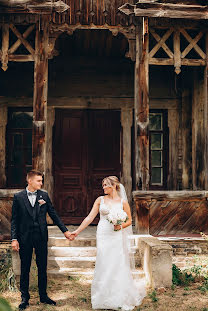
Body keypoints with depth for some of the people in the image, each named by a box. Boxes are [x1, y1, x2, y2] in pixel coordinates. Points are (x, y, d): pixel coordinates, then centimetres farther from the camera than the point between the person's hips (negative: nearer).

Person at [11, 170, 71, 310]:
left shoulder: (44, 195, 4)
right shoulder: (18, 197, -1)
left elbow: (53, 214, 8)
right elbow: (14, 220, 0)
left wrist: (65, 230, 5)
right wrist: (14, 238, -6)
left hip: (41, 236, 2)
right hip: (25, 237, -2)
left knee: (42, 268, 10)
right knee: (25, 269, 7)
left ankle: (43, 296, 24)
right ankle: (25, 298, 20)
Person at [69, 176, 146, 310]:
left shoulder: (123, 202, 1)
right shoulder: (100, 200, 5)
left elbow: (129, 220, 7)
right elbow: (90, 217, 3)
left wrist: (121, 226, -13)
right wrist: (77, 231, -2)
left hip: (117, 237, -1)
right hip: (103, 236, 2)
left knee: (118, 266, 1)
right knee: (104, 267, 4)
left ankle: (121, 300, 17)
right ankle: (105, 299, 16)